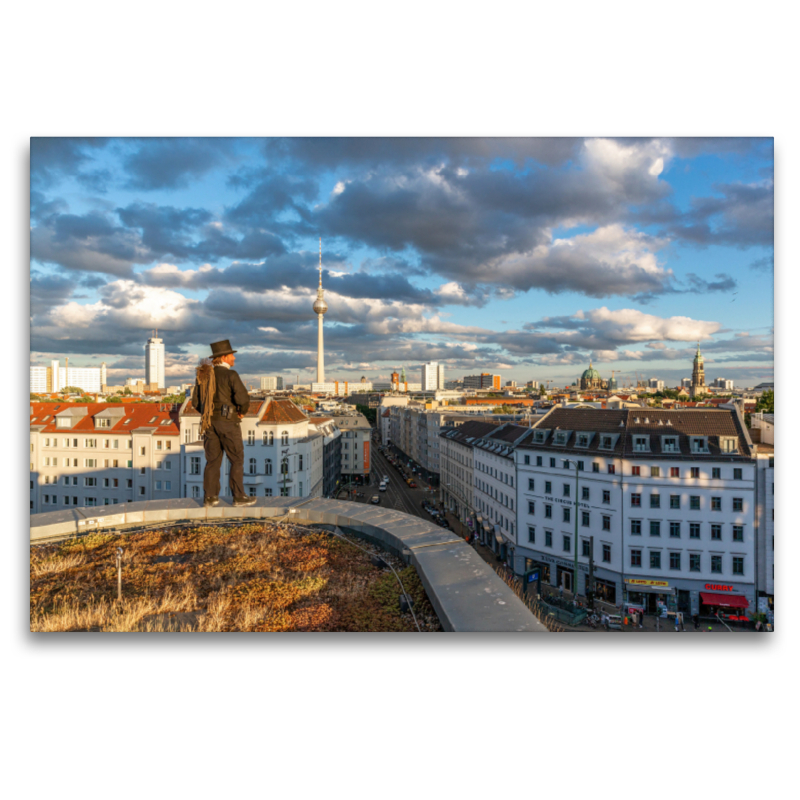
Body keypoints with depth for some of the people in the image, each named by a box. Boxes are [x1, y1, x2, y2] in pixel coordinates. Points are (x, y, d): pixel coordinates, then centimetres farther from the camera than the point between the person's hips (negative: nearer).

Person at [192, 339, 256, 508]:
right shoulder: (231, 374, -12)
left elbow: (196, 402, 11)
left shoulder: (203, 374, 8)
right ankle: (239, 497, 8)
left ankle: (210, 497, 13)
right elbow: (243, 399, -21)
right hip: (228, 423, -6)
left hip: (209, 422, 6)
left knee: (213, 460, 13)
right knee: (237, 460, 5)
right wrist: (242, 411, 0)